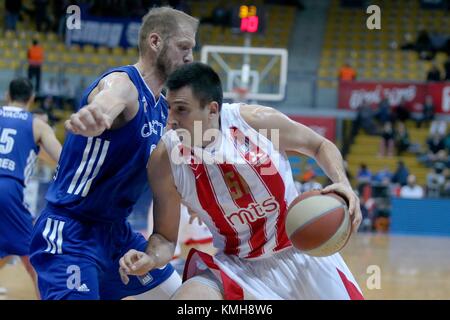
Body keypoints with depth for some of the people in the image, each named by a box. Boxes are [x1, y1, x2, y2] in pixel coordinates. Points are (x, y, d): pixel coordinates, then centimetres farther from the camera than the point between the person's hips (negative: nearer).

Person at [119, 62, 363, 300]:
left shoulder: (258, 120, -19)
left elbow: (320, 146, -1)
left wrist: (342, 183, -20)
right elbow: (165, 237, -6)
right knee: (186, 297, -25)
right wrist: (151, 259, -29)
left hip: (302, 250, 0)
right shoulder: (164, 161, -16)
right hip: (238, 266, 0)